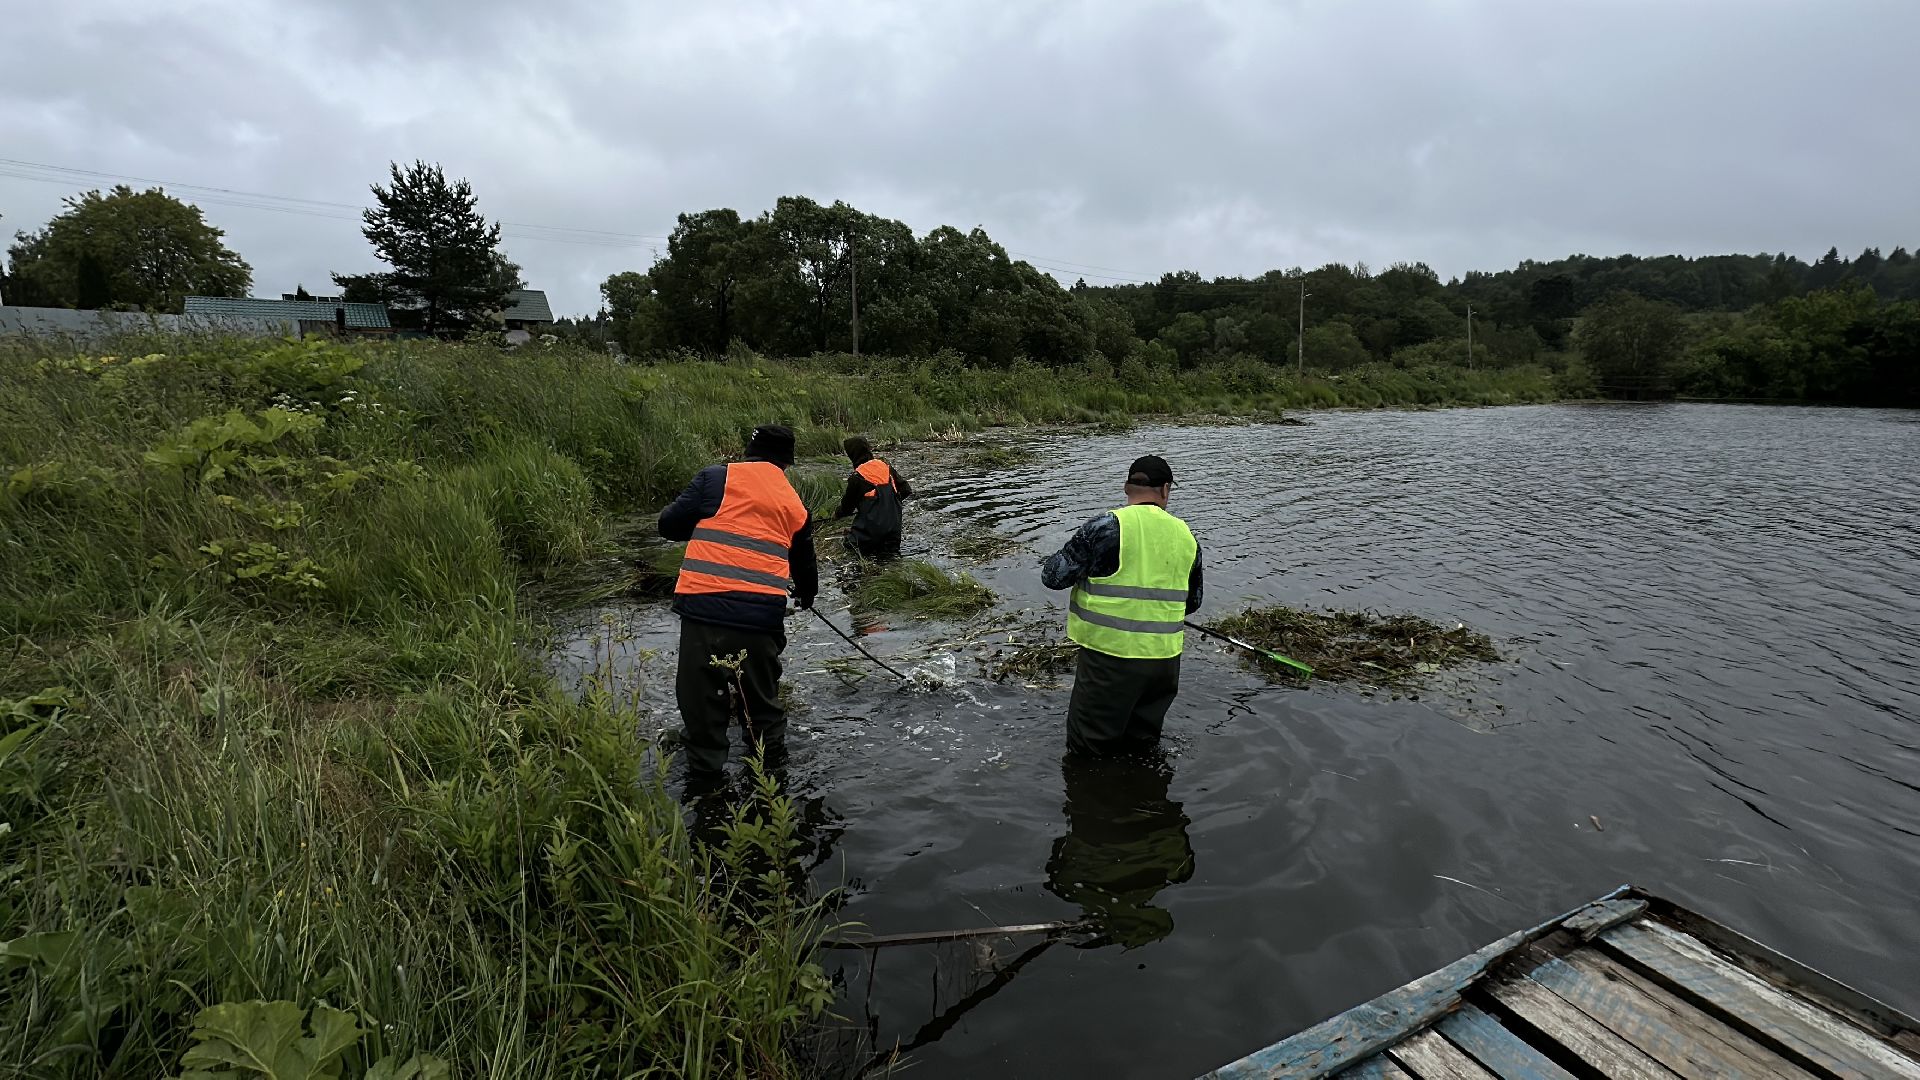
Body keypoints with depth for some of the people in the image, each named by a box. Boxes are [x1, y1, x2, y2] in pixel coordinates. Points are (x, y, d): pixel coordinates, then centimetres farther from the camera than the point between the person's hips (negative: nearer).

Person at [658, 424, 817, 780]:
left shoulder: (715, 478, 4)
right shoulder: (794, 504, 14)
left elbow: (669, 525, 3)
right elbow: (804, 563, 26)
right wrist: (807, 594, 47)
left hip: (705, 605, -3)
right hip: (764, 613, 3)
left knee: (702, 693, 10)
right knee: (761, 692, 23)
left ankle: (705, 770, 18)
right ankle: (770, 753, 38)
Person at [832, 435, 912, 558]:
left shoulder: (856, 477, -11)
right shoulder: (886, 467, 5)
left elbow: (848, 505, 1)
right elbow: (906, 490, 8)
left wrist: (837, 514, 23)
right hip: (893, 528, 5)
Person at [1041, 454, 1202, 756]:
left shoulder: (1107, 526, -13)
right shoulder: (1186, 536, 5)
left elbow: (1053, 576, -11)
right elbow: (1192, 602, 16)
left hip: (1110, 655, -5)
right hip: (1165, 660, 6)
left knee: (1088, 753, 8)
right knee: (1143, 747, 23)